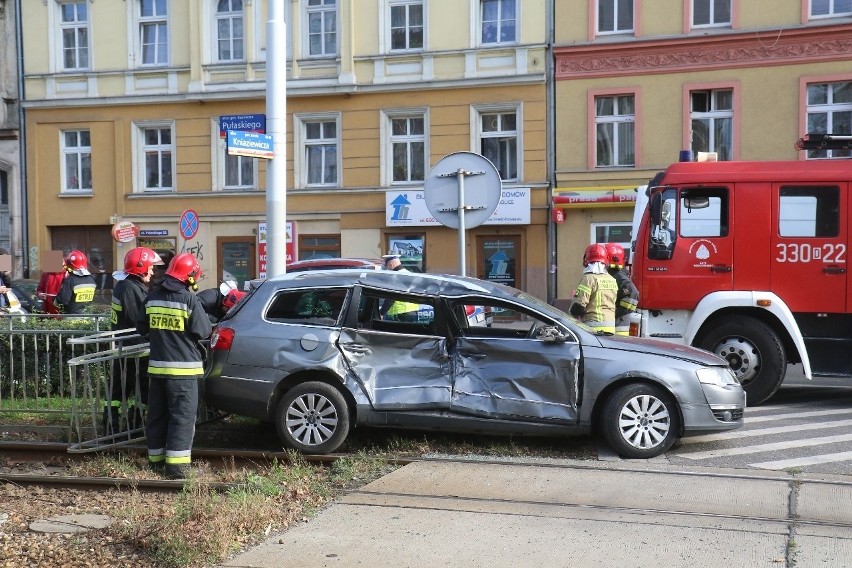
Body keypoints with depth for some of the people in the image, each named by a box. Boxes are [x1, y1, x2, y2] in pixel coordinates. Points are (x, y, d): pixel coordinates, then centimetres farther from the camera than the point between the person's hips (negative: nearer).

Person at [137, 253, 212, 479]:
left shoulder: (152, 297, 6)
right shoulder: (189, 300, -13)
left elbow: (142, 328, 16)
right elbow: (203, 332, -10)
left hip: (157, 366, 6)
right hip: (183, 368, -6)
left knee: (157, 414, 15)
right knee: (182, 416, -2)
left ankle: (156, 459, 23)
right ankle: (176, 465, -5)